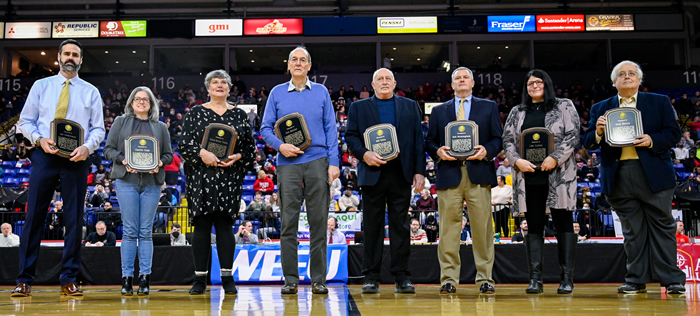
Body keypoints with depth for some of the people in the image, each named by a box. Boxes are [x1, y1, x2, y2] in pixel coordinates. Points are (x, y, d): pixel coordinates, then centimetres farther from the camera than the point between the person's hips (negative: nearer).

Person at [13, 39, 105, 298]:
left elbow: (98, 128, 6)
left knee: (74, 219, 1)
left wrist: (87, 147, -13)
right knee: (34, 216, -1)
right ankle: (24, 280, 6)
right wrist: (40, 139, -11)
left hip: (76, 159, 0)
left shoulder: (91, 92, 10)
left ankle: (69, 280, 8)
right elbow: (25, 121, 8)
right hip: (44, 155, 0)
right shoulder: (41, 86, 11)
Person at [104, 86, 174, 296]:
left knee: (146, 231, 2)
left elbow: (169, 155, 12)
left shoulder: (161, 127, 15)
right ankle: (126, 278, 3)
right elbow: (108, 149, 7)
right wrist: (123, 160, -11)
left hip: (152, 183, 1)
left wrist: (159, 163, -9)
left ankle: (145, 278, 5)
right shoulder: (121, 122, 12)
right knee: (130, 231, -3)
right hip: (127, 181, -1)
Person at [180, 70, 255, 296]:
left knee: (225, 224, 0)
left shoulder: (239, 114, 11)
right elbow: (184, 144, 1)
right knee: (202, 225, 0)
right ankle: (200, 280, 7)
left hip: (229, 178, 1)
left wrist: (237, 157, -10)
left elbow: (251, 146, 9)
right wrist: (202, 153, -15)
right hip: (201, 177, 0)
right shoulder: (195, 113, 8)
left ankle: (228, 278, 6)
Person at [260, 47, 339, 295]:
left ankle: (318, 279, 8)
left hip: (317, 161, 0)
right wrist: (280, 146, -11)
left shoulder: (321, 92, 11)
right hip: (288, 163, 0)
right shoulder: (277, 93, 11)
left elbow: (331, 128, 7)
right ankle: (290, 279, 8)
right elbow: (266, 128, 9)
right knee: (289, 221, 0)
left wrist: (334, 162, -1)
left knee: (318, 220, 1)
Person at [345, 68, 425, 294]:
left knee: (400, 225, 2)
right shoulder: (359, 107, 13)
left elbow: (418, 140, 9)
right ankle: (371, 277, 8)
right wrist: (364, 154, -13)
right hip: (373, 173, -1)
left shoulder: (410, 106, 15)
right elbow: (350, 136, 5)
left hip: (401, 174, 1)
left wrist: (419, 171, 1)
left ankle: (402, 277, 8)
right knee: (372, 226, 2)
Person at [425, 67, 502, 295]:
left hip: (478, 173, -1)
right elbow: (430, 142, 14)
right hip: (449, 173, 1)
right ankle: (449, 279, 4)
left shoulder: (488, 107, 16)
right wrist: (438, 151, -7)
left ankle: (485, 279, 7)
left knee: (482, 228, -1)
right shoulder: (439, 111, 19)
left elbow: (498, 139, 10)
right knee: (448, 228, -1)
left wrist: (487, 151, -10)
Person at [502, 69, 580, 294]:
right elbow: (507, 140, 10)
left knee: (563, 223, -2)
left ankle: (567, 278, 3)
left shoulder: (564, 106, 9)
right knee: (534, 225, 1)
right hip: (528, 175, 3)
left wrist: (555, 159, -14)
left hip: (559, 174, -2)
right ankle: (535, 278, 3)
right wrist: (517, 160, -8)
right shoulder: (517, 112, 17)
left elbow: (573, 135, -1)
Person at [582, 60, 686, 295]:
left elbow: (673, 133, 6)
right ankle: (637, 279, 13)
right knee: (632, 230, 6)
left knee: (662, 225, 1)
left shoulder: (659, 102, 11)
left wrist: (652, 141, -13)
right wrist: (598, 133, -12)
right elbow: (588, 143, 10)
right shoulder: (601, 109, 14)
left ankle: (672, 279, 7)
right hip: (619, 177, 1)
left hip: (653, 173, -1)